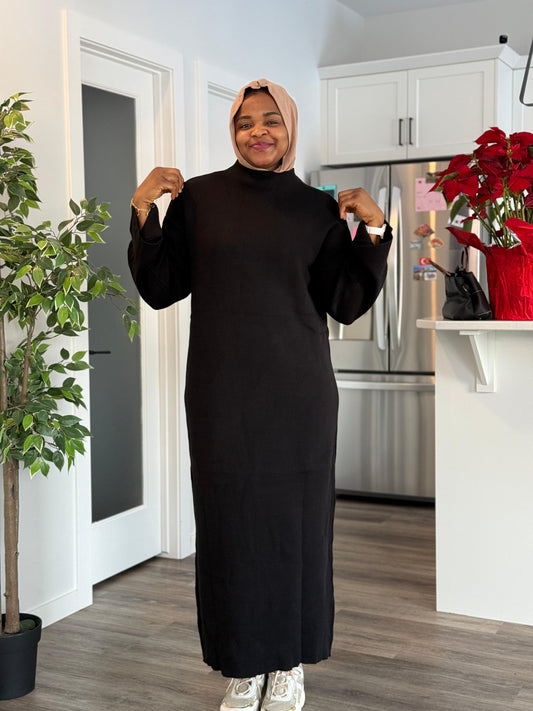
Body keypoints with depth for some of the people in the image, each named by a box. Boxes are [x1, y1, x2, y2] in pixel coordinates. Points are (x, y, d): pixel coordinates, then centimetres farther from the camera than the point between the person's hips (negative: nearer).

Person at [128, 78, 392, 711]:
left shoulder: (318, 209, 6)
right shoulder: (197, 197, 4)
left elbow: (345, 304, 4)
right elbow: (160, 290, 2)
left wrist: (373, 229, -6)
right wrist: (143, 212, -8)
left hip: (297, 393, 1)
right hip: (221, 392, 0)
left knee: (296, 519, 6)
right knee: (230, 521, 4)